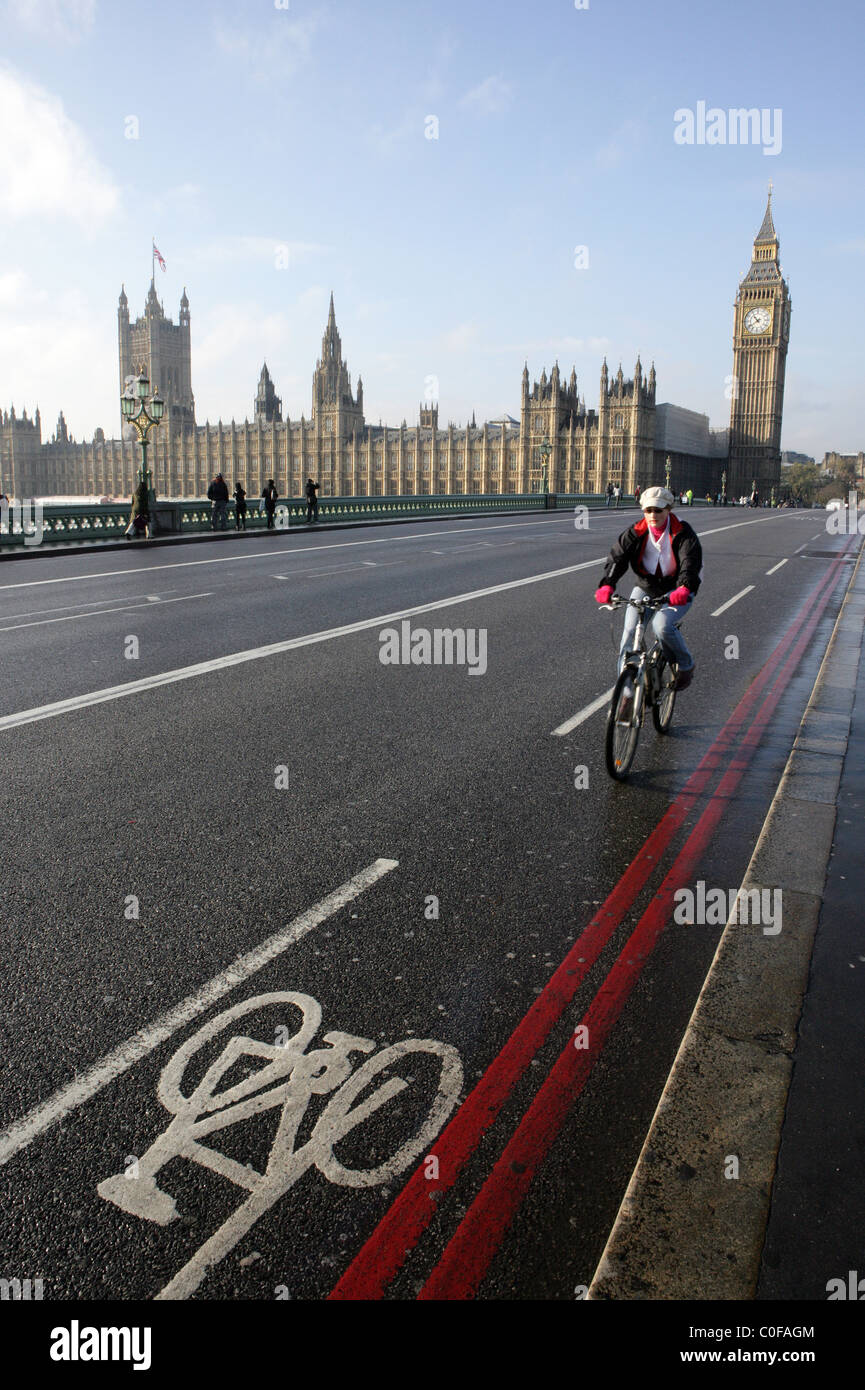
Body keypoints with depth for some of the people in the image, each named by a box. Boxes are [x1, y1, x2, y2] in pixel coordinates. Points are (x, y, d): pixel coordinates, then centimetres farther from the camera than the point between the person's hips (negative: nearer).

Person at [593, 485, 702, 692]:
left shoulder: (683, 533, -13)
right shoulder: (636, 532, -6)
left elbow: (691, 561, -27)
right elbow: (617, 557, -19)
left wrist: (684, 588, -49)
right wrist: (607, 585, -39)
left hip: (676, 591, -3)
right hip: (645, 588, 3)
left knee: (662, 625, -28)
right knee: (629, 632, -10)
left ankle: (686, 666, -1)